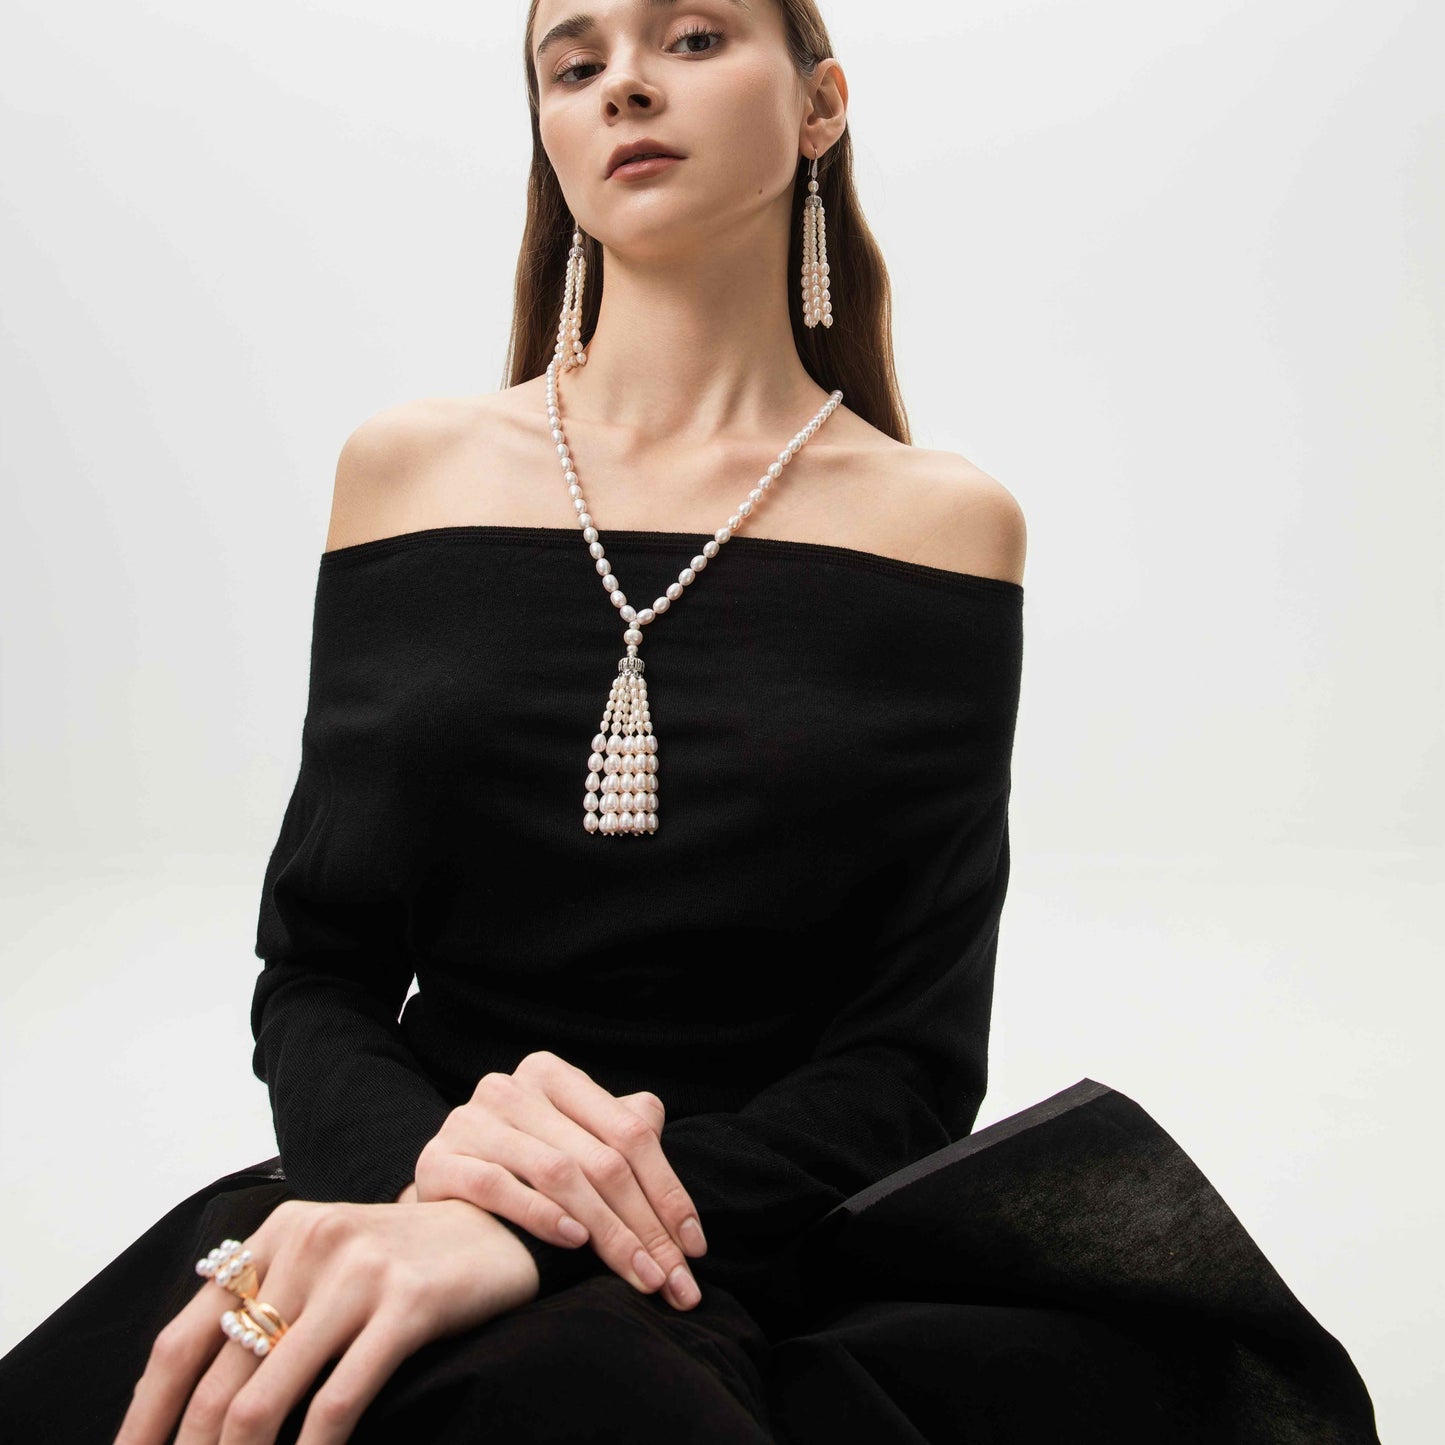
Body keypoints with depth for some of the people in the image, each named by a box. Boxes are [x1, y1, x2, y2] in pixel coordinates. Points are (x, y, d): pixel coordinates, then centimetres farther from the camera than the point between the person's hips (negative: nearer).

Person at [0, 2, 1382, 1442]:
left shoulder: (945, 519, 0)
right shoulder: (406, 469, 5)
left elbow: (914, 1060, -5)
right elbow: (315, 969, 5)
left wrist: (533, 1229, -22)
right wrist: (425, 1150, -18)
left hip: (776, 1263, 1)